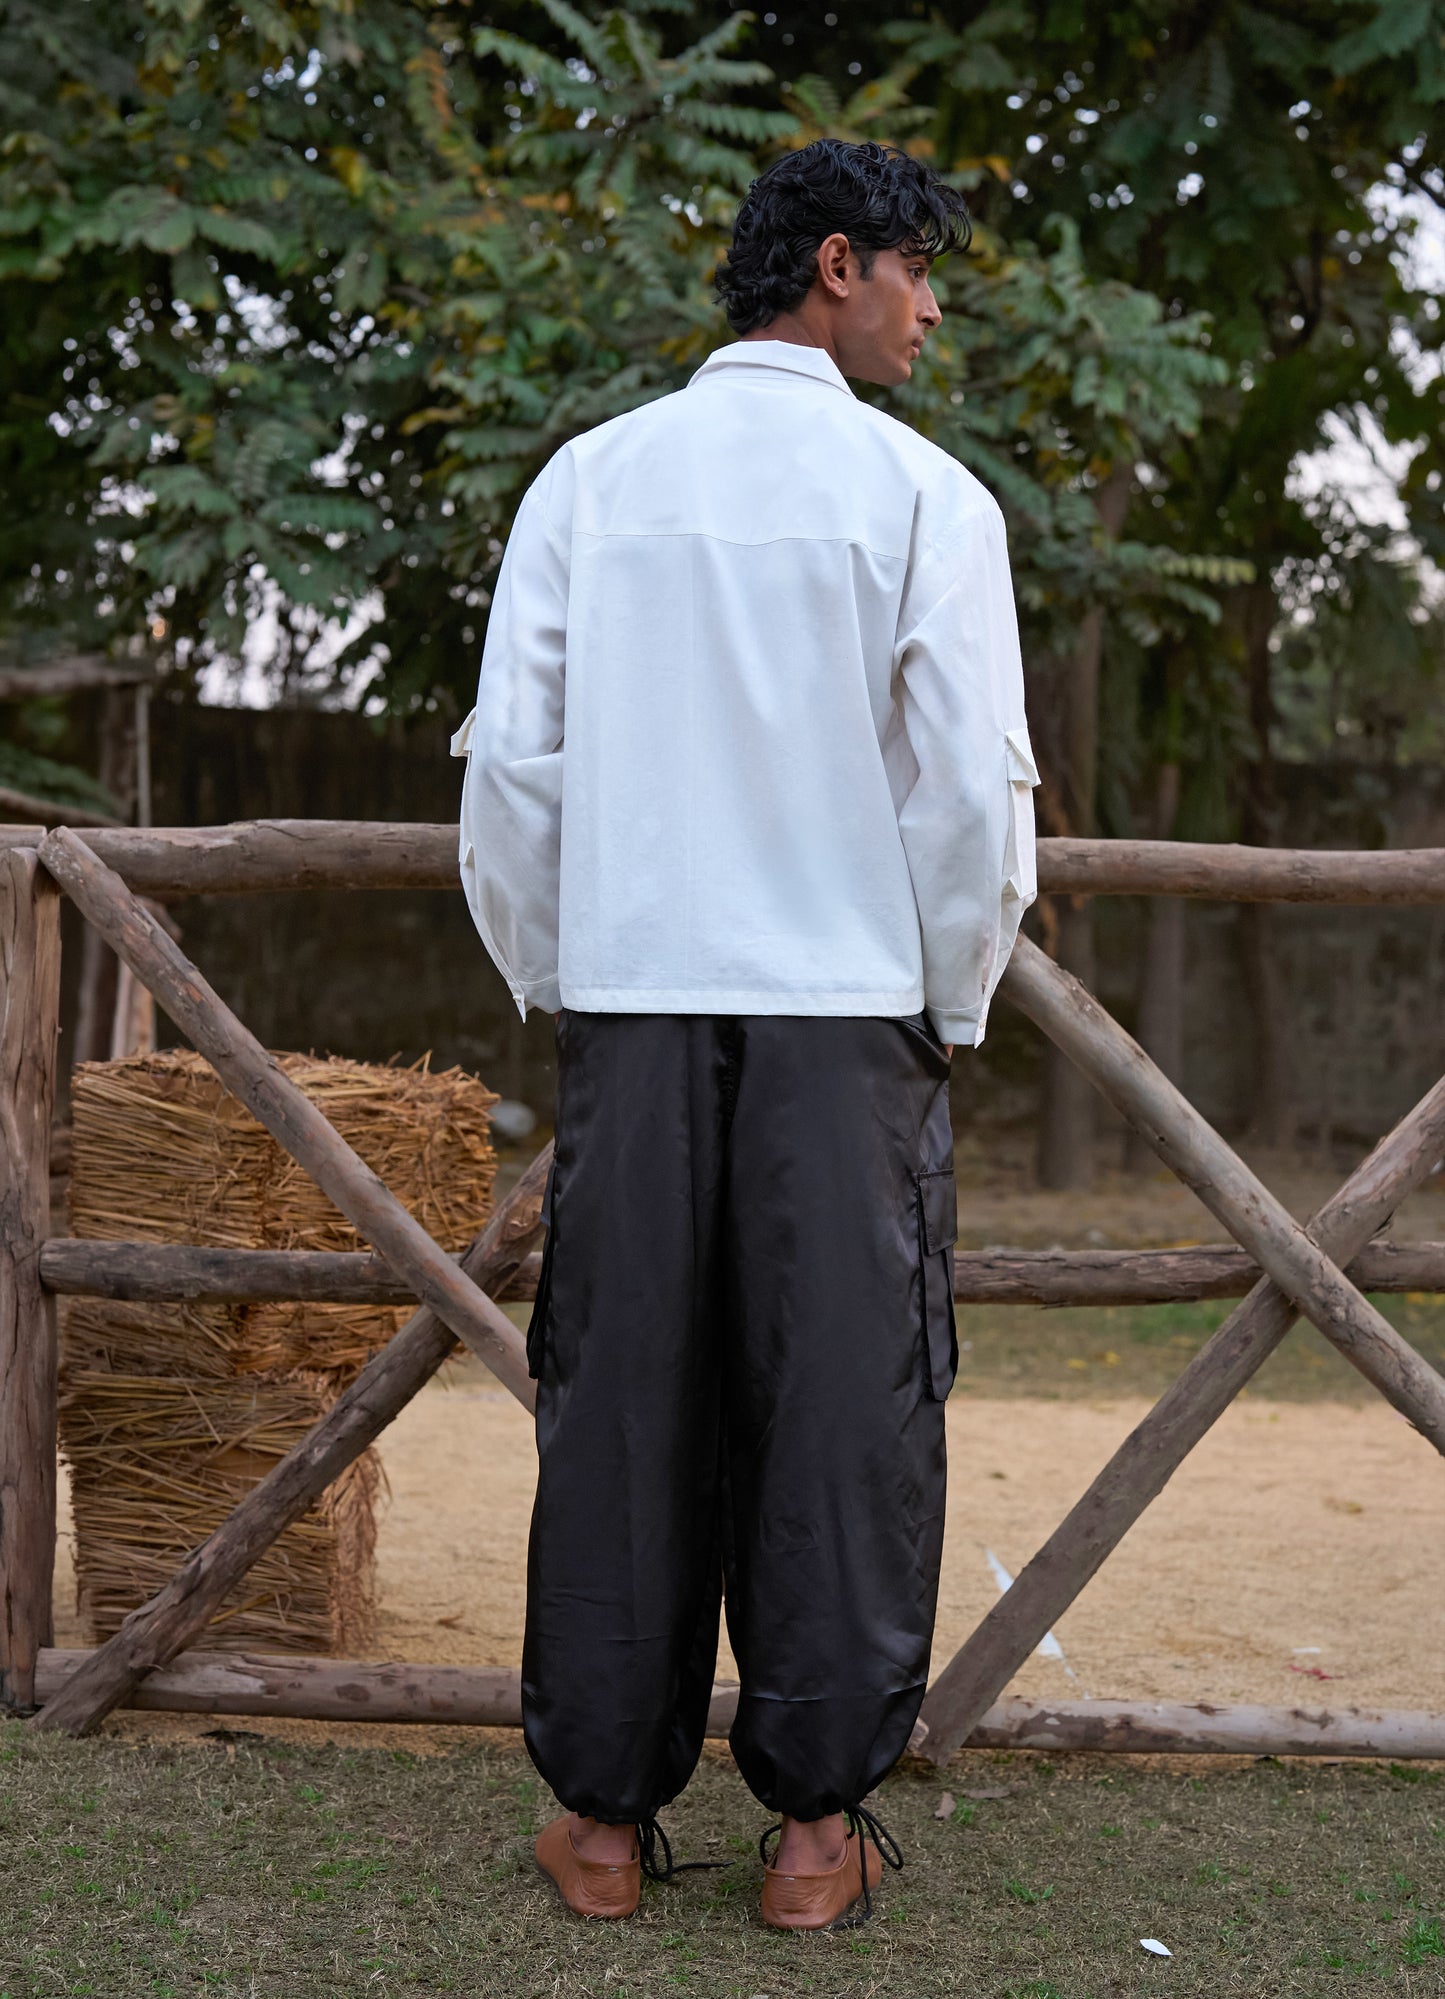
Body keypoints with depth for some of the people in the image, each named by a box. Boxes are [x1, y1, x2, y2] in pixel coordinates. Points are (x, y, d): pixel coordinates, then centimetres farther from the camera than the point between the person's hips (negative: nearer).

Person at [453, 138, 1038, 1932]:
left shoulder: (588, 481, 6)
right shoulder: (921, 497, -2)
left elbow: (511, 763, 4)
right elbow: (973, 788, -5)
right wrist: (951, 1010, 8)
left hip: (630, 998, 3)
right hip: (848, 1006, -2)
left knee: (621, 1398, 7)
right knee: (843, 1407, 4)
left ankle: (604, 1814, 13)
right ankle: (818, 1822, 9)